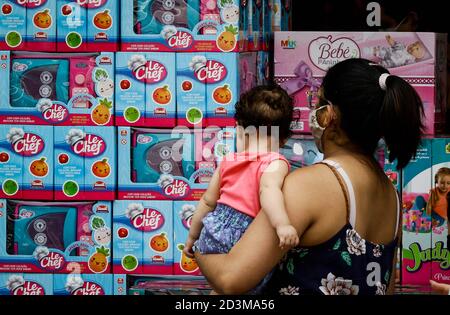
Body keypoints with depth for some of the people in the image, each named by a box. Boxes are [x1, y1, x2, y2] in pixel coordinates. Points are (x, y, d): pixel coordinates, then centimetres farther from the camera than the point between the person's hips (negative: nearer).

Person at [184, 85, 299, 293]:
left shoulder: (228, 162, 9)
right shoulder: (275, 163, -10)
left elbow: (207, 201, 16)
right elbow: (269, 189, -32)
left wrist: (192, 236, 29)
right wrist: (282, 224, -47)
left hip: (215, 229, 7)